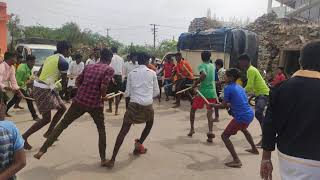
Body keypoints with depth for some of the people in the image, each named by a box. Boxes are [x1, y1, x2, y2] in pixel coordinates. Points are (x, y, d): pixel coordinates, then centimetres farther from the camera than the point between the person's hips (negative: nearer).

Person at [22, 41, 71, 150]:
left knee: (62, 108, 16)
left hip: (39, 87, 9)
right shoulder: (63, 62, -12)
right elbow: (64, 82, -9)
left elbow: (39, 73, 18)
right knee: (46, 119, -1)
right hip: (44, 90, -9)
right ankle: (24, 137, 6)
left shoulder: (50, 57, 15)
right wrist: (64, 88, 14)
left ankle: (49, 132, 22)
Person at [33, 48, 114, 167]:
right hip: (95, 104, -3)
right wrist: (103, 96, 2)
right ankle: (103, 159, 17)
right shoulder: (109, 70, -3)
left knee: (62, 125, 14)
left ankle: (42, 150, 13)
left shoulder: (89, 66, 13)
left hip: (79, 101, 4)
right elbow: (103, 87, -17)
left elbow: (78, 81, 14)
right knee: (101, 130, 17)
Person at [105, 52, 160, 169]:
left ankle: (113, 159, -4)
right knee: (149, 125, 31)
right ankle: (139, 145, 31)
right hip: (147, 105, 0)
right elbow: (156, 92, 11)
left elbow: (127, 93, 9)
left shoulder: (131, 73, 9)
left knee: (123, 131, 1)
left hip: (134, 104, 0)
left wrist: (123, 94, 31)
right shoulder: (152, 73, 7)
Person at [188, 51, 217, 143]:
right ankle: (210, 132, -14)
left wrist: (195, 83, -18)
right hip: (212, 92, 4)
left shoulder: (201, 66, -6)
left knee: (193, 109, 16)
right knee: (210, 113, 5)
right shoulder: (213, 66, 11)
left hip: (203, 91, -4)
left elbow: (204, 75, -27)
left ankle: (192, 129, 17)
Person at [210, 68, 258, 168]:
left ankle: (236, 161, -10)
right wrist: (229, 105, 21)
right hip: (250, 114, 9)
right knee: (243, 129, 39)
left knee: (225, 136, -3)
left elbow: (223, 106, -10)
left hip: (242, 117, -9)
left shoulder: (228, 88, -11)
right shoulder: (239, 87, 13)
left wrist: (212, 105, 5)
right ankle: (254, 149, 56)